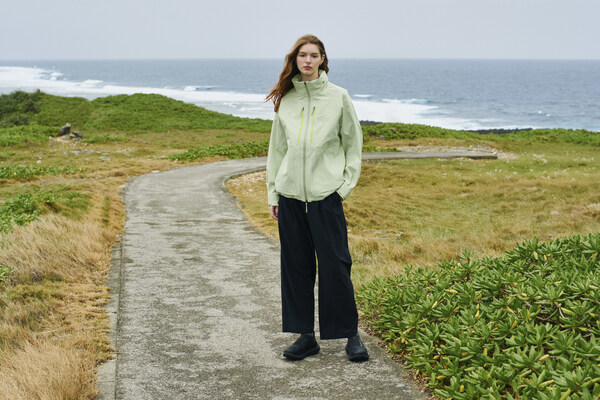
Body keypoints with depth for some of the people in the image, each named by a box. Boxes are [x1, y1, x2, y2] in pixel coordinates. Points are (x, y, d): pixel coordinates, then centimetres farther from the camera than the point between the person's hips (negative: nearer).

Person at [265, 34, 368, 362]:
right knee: (296, 266, 7)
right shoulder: (285, 100, 9)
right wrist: (272, 193, 11)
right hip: (291, 195, 3)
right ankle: (306, 336, 17)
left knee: (336, 265, -2)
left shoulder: (338, 97, 1)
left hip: (326, 194, -3)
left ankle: (350, 334, 11)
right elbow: (277, 148, 14)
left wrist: (347, 185, -3)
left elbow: (353, 143, 6)